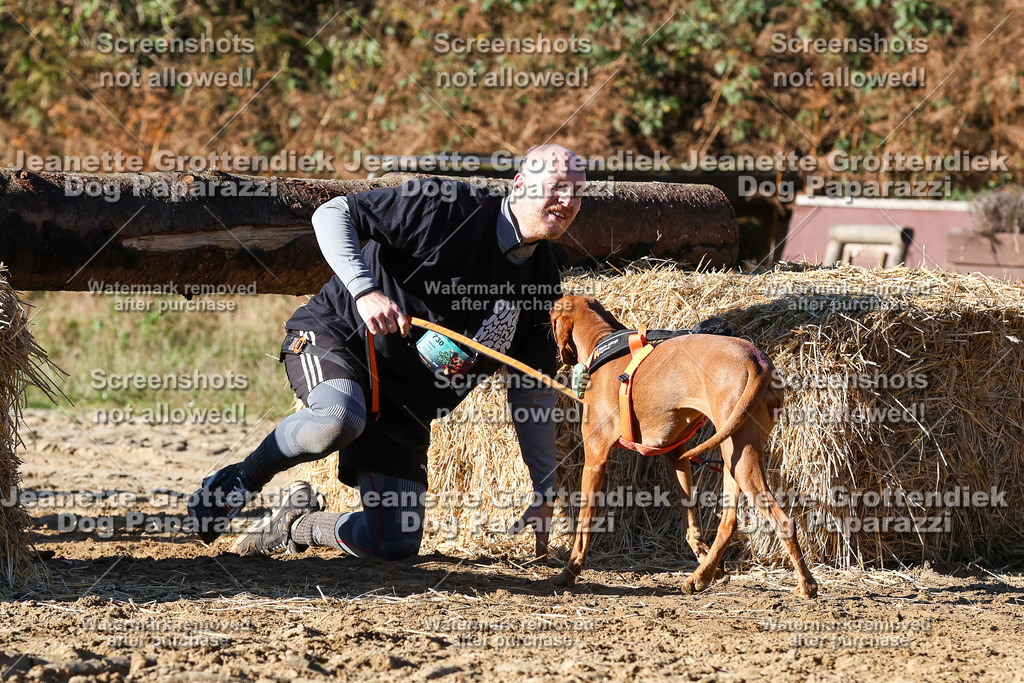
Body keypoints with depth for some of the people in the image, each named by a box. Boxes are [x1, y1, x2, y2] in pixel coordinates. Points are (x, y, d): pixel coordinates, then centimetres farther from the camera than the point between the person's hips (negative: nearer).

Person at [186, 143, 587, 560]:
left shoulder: (541, 283, 2)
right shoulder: (448, 207, -15)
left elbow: (533, 392, 11)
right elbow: (331, 214, -14)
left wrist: (544, 493, 7)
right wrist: (365, 290, -29)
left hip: (404, 407, 6)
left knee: (396, 546, -8)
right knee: (338, 420, -41)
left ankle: (296, 526, 21)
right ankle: (242, 479, -12)